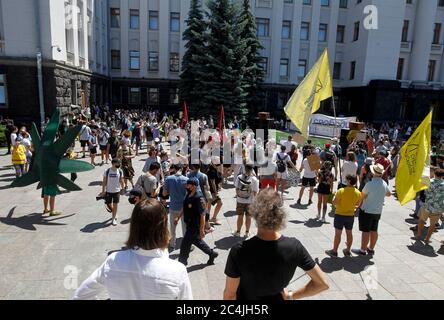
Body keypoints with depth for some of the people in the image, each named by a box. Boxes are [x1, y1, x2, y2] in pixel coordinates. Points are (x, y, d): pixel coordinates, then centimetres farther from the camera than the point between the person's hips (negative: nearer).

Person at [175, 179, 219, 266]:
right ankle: (211, 253, 41)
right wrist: (178, 217, 14)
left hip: (195, 226, -9)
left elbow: (202, 215, -23)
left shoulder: (199, 199, -26)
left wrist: (202, 230, -22)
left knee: (185, 244, 3)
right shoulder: (188, 196, 1)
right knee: (197, 241, 23)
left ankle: (182, 262, 24)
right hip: (189, 225, 9)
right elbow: (184, 208, 18)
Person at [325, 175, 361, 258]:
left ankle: (334, 251, 15)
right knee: (349, 233, 17)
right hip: (350, 216, 4)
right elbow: (357, 204, 8)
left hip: (340, 215, -4)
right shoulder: (358, 193, -5)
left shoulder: (341, 191, -20)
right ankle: (348, 251, 29)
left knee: (338, 234, 5)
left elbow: (335, 203, -18)